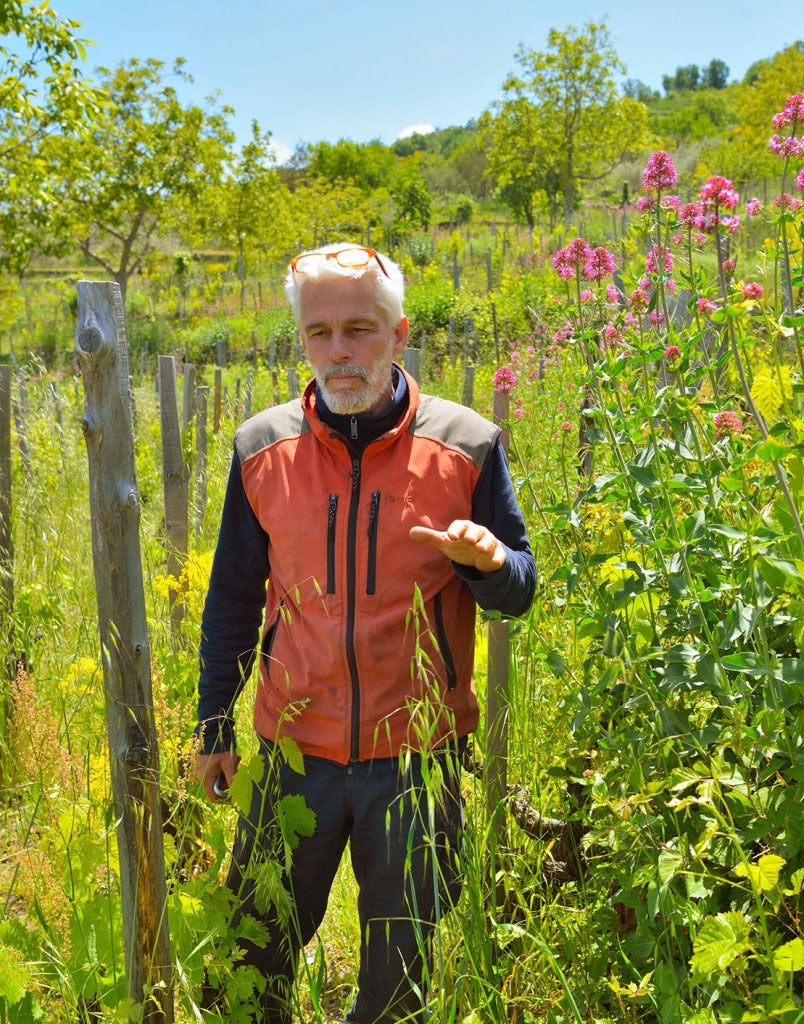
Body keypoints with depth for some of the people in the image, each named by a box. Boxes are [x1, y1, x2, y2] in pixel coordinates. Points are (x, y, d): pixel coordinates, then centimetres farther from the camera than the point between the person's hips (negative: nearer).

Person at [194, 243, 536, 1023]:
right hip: (295, 753, 2)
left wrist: (487, 562, -23)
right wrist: (214, 728, 11)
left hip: (418, 758, -1)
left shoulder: (465, 446, -6)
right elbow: (232, 600, 9)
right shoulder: (261, 448, -1)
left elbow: (519, 592, 0)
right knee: (253, 960, 16)